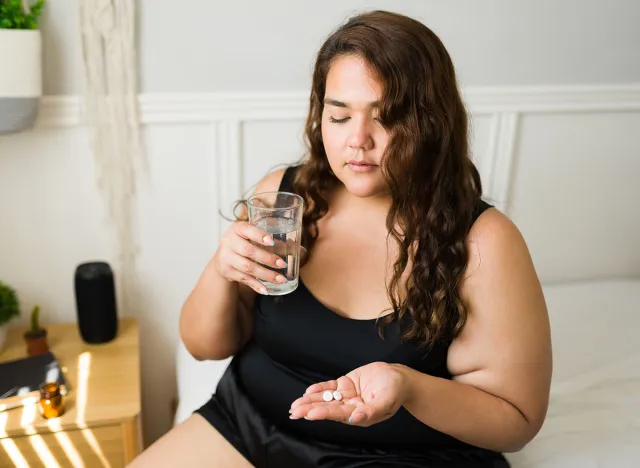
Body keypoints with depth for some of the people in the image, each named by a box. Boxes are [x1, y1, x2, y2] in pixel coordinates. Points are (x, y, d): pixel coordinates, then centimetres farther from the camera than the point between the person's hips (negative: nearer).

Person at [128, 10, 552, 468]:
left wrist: (407, 386, -26)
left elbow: (517, 419, -8)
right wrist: (221, 272, -18)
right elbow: (206, 345, 3)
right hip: (248, 427, 4)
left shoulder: (483, 243, -14)